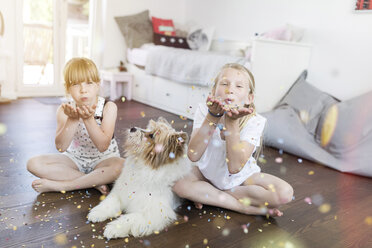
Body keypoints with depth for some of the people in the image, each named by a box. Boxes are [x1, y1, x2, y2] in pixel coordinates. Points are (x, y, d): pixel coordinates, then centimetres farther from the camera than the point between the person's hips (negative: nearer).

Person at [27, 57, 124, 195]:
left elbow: (103, 146, -23)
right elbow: (61, 147, -19)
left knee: (121, 166, -36)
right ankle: (95, 182, -20)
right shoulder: (65, 110, -9)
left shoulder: (108, 107, -15)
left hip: (102, 159, -3)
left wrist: (88, 119, -35)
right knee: (33, 163, -17)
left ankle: (60, 185, -25)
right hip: (74, 159, 3)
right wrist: (72, 120, -31)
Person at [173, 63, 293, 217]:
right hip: (208, 172, 1)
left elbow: (234, 167, -33)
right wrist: (212, 117, -38)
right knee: (179, 186, -25)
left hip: (241, 177, -1)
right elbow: (193, 155, -30)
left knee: (285, 193, -21)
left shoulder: (254, 121, -23)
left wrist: (232, 121, -39)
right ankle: (245, 207, -14)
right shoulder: (204, 111, -19)